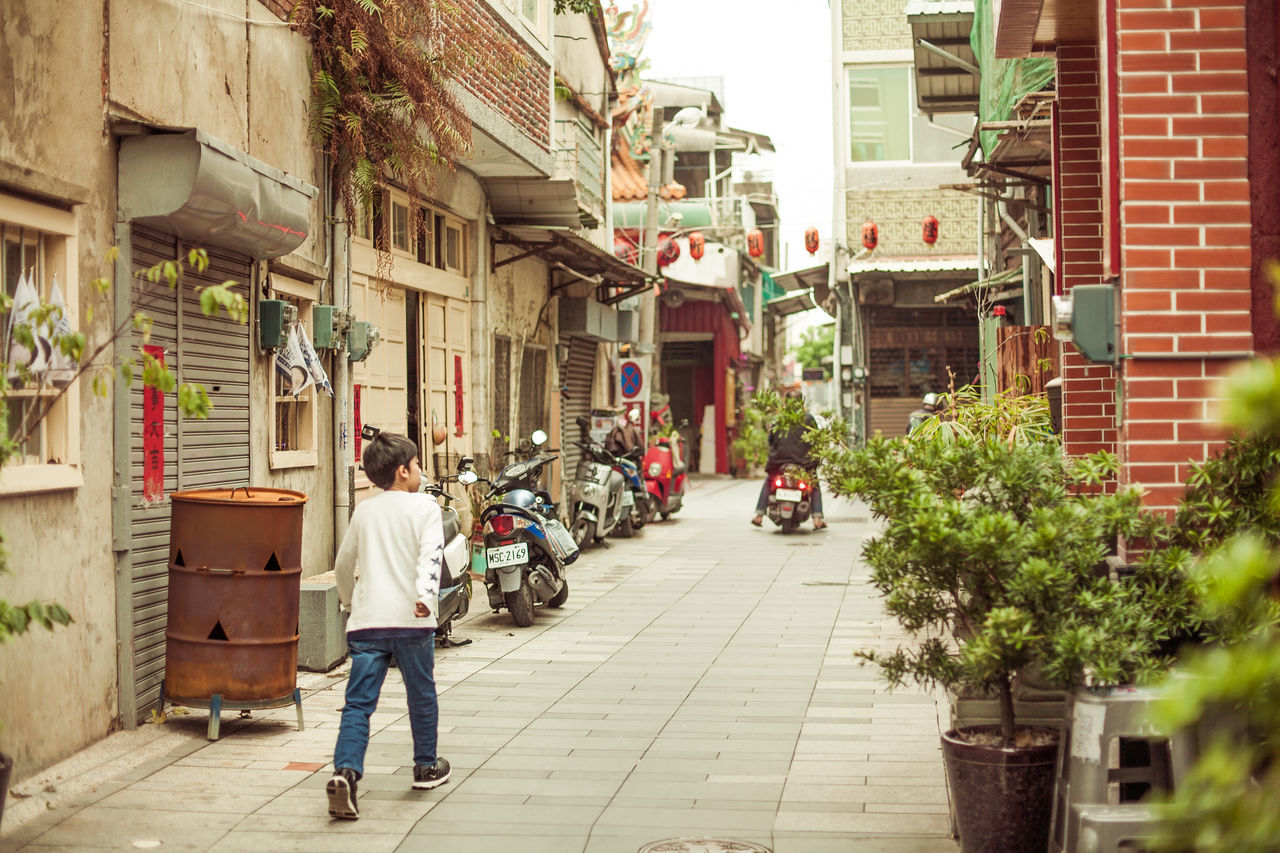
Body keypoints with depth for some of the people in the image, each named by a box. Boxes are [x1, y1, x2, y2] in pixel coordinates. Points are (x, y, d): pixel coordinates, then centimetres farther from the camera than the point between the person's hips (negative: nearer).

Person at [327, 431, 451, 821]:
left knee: (358, 703, -2)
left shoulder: (364, 511, 15)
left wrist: (349, 600, 41)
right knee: (422, 695, 17)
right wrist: (425, 595, -29)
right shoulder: (424, 506, 1)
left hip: (366, 622, 3)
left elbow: (342, 563, 24)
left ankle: (345, 771, -21)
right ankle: (426, 767, 31)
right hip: (411, 619, -3)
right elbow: (431, 554, -17)